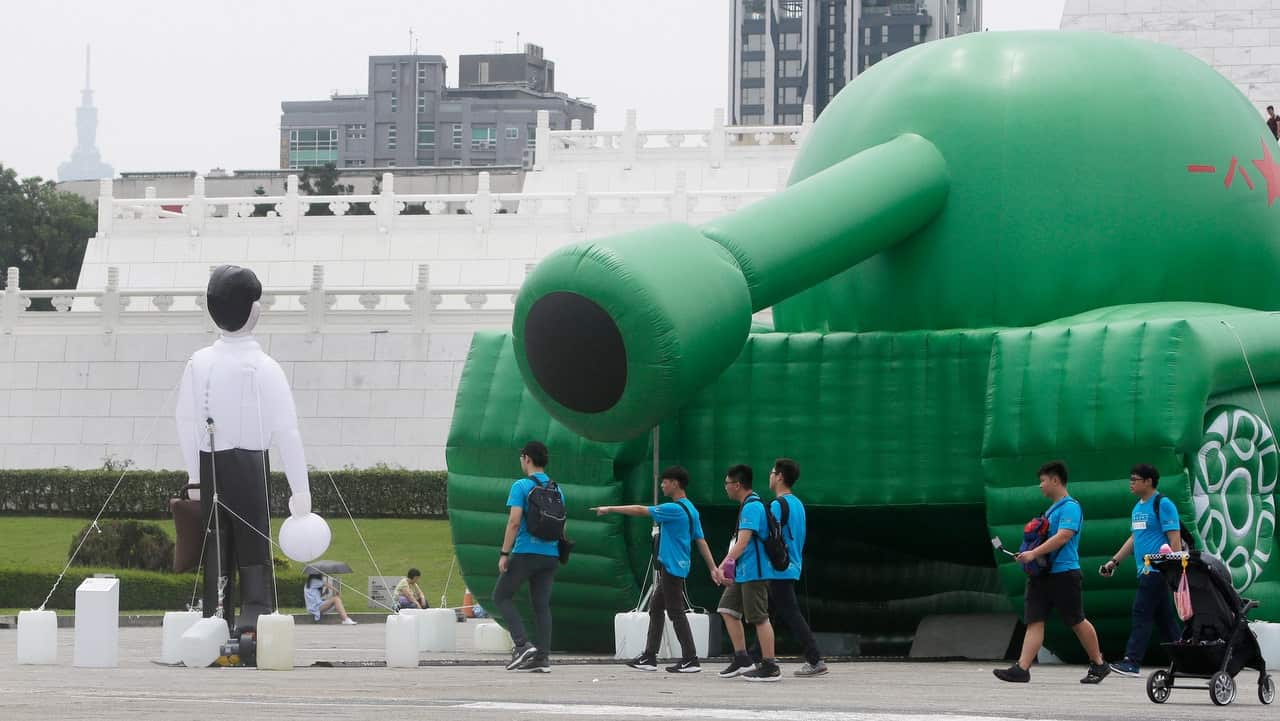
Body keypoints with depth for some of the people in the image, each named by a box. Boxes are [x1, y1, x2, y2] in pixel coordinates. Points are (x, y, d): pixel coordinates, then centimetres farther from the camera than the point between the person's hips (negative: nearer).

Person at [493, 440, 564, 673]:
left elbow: (514, 521, -15)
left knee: (502, 595, 7)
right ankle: (542, 657, 2)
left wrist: (504, 553, -12)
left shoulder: (521, 486, -7)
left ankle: (523, 644, -8)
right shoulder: (557, 489, 12)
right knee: (542, 604, 7)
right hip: (550, 555, 6)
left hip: (525, 552, -6)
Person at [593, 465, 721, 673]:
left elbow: (641, 511, -13)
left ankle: (690, 660, -6)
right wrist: (713, 568, 12)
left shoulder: (675, 509, -16)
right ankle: (649, 657, 17)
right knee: (655, 609, 13)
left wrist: (610, 509, -6)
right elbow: (701, 541, 12)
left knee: (676, 613, -7)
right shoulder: (690, 510, 11)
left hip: (673, 568, -10)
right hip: (670, 568, 10)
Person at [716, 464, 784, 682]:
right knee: (728, 609, 13)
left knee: (759, 618, -6)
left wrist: (722, 565, -30)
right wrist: (729, 566, 23)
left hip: (755, 573, -11)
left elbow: (742, 543, -26)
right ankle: (742, 660, 16)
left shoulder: (752, 507, -17)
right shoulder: (748, 506, 15)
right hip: (743, 573, 11)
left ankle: (770, 667, -3)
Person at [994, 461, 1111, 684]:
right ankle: (1022, 668, -11)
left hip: (1064, 573, -9)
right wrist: (1027, 556, 12)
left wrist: (1034, 553, -25)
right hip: (1043, 574, 9)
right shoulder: (1051, 509, 19)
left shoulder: (1070, 507, -10)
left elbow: (1063, 536, -22)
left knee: (1077, 622, 1)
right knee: (1034, 621, -3)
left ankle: (1098, 665, 16)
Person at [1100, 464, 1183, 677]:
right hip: (1145, 571, 9)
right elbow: (1134, 538, 27)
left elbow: (1175, 540, -13)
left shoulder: (1163, 504, -9)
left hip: (1157, 570, -9)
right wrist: (1114, 561, 23)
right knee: (1164, 616, 10)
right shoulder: (1138, 507, 18)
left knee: (1142, 613, -12)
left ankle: (1132, 661, -14)